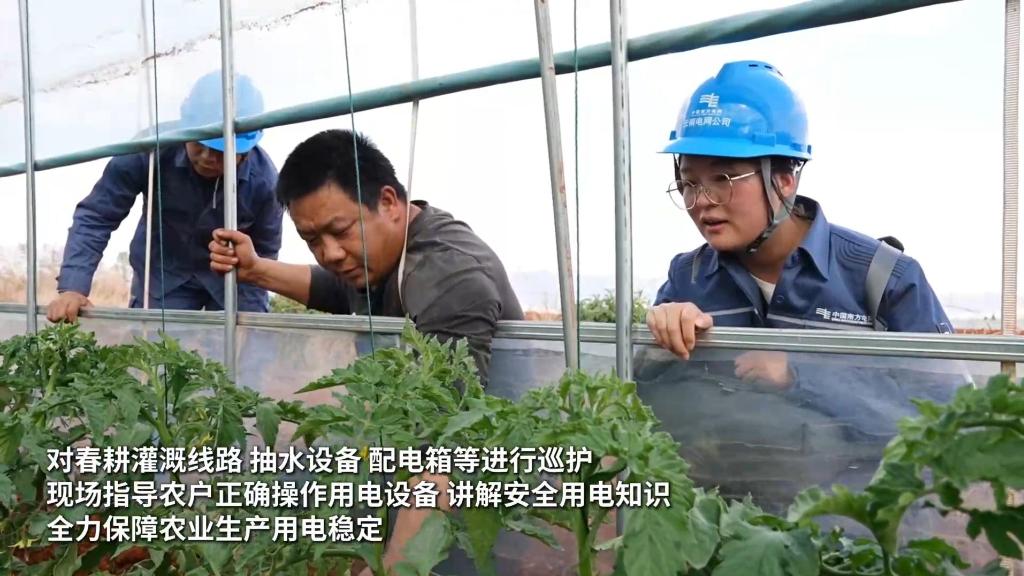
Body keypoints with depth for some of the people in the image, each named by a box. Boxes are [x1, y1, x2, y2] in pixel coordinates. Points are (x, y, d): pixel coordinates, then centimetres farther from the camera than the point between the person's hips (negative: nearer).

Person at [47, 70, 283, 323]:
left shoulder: (263, 180, -26)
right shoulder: (151, 150, -28)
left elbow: (264, 253, -11)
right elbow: (95, 216, -20)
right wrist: (72, 287, -31)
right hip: (162, 273, 1)